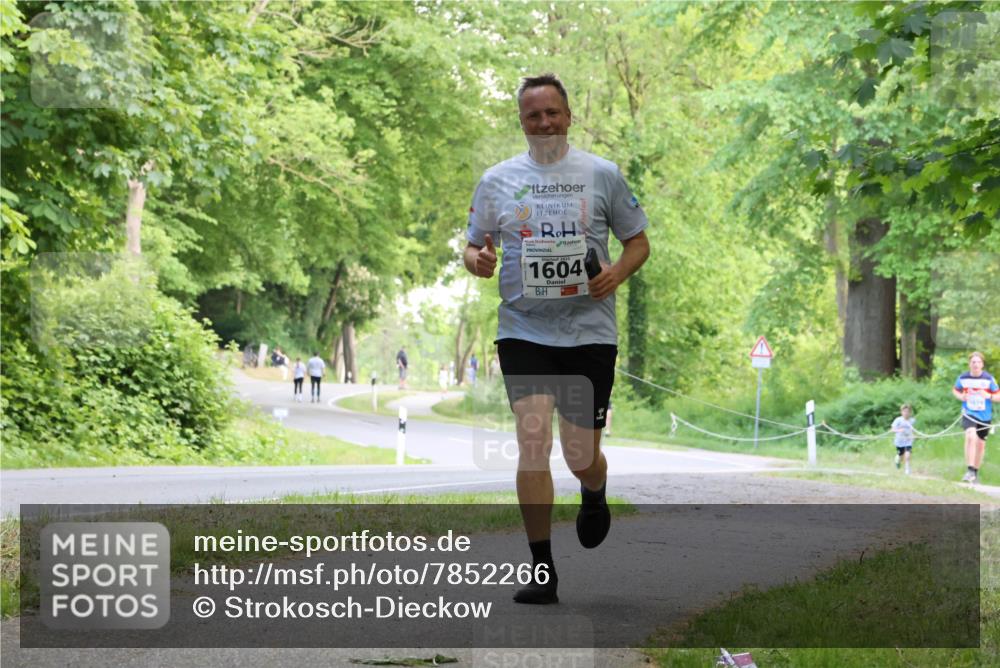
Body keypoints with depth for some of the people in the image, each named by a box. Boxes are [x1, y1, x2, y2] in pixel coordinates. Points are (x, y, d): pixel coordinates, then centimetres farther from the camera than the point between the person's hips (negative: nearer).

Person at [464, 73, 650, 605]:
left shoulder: (602, 174, 4)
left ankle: (594, 496, 42)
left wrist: (617, 273, -10)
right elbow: (473, 245, 13)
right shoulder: (497, 180, 7)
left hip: (590, 331, 0)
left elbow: (638, 241, 11)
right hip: (523, 331, 0)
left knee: (582, 456, 2)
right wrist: (477, 259, -12)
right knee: (533, 440, -15)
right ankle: (542, 572, -7)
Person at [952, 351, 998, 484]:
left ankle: (976, 473, 31)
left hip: (985, 416, 1)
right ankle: (970, 470, -25)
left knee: (980, 443, 12)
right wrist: (961, 396, -6)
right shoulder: (963, 378, -4)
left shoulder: (989, 379, -9)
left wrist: (989, 396, -24)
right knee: (971, 436, -26)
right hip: (969, 413, -1)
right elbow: (955, 390, 16)